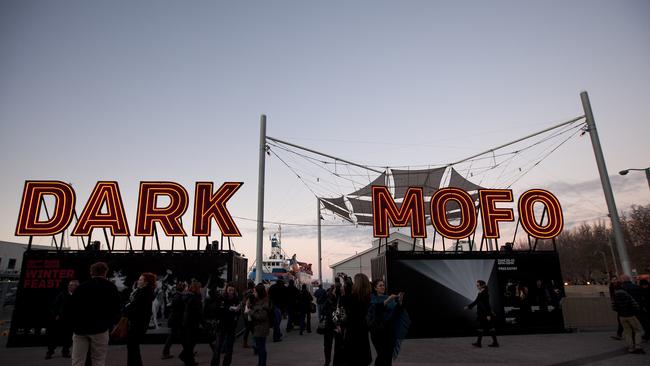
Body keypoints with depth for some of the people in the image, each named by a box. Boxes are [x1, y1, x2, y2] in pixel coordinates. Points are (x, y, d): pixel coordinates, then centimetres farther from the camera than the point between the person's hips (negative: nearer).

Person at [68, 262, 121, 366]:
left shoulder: (81, 287, 6)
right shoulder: (110, 287, 1)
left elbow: (71, 307, 5)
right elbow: (115, 309, 1)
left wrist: (74, 324, 15)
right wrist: (111, 323, 14)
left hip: (80, 328, 2)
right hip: (100, 328, -2)